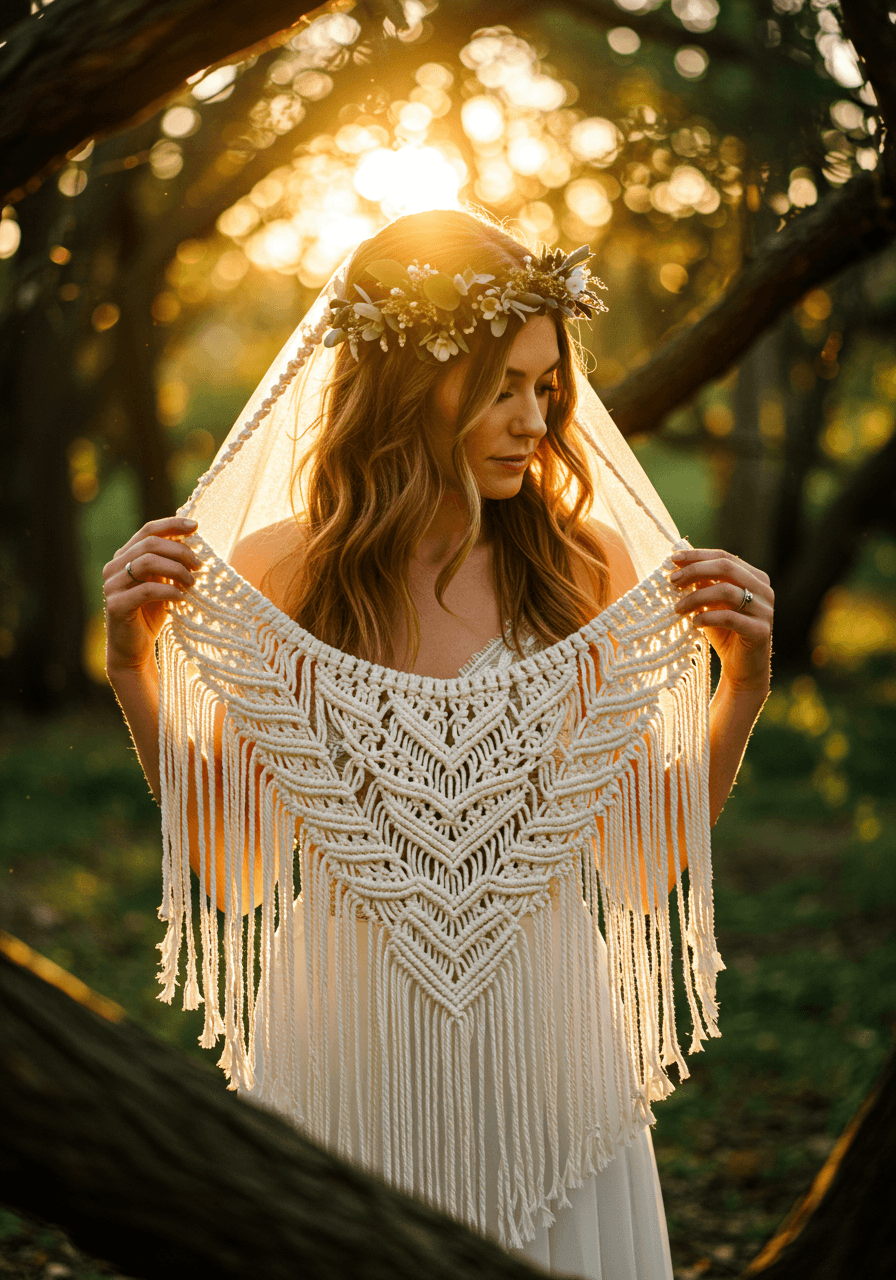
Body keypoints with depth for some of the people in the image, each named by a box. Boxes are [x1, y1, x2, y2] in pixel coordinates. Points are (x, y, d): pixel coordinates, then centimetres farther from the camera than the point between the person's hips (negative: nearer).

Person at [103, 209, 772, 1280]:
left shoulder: (588, 567, -4)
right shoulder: (274, 573, -7)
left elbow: (647, 862, 0)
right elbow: (229, 866, -2)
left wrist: (741, 687, -10)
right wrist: (135, 669, -10)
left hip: (546, 1068, 1)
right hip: (345, 1063, -1)